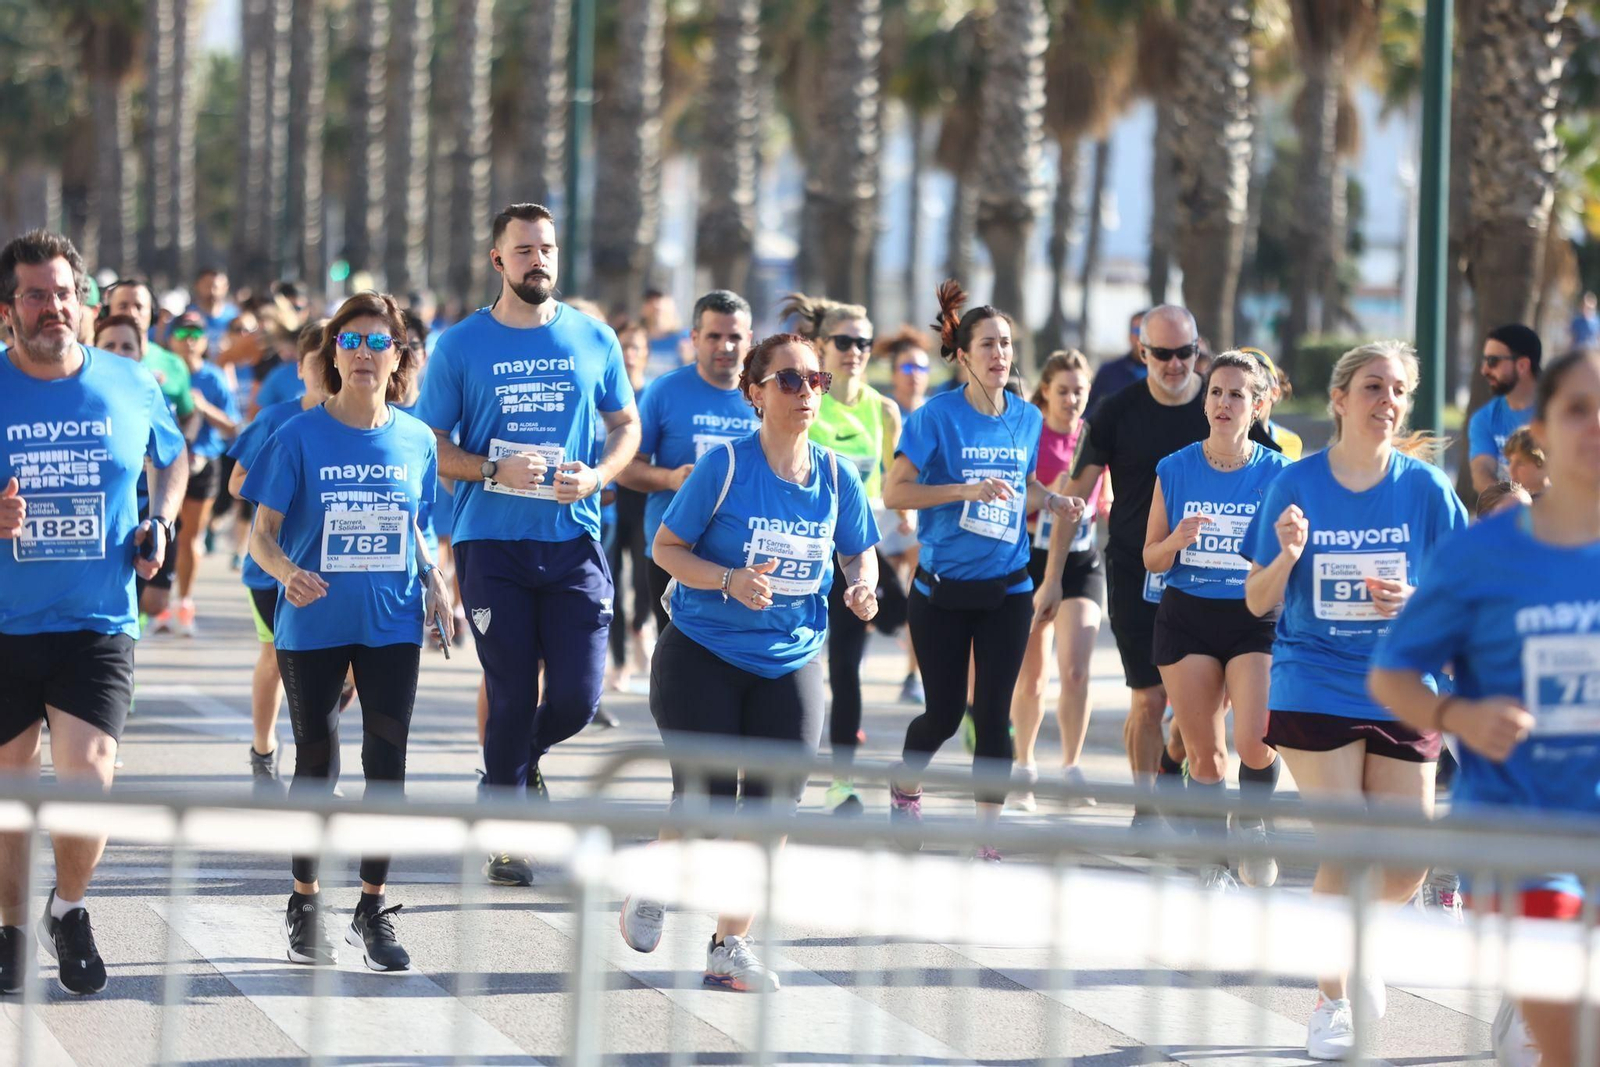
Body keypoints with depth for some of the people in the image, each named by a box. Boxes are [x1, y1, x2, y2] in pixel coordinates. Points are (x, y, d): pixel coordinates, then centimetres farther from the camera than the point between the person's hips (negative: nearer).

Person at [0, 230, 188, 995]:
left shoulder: (130, 386, 1)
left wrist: (160, 524, 3)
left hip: (99, 624, 0)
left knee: (87, 783, -13)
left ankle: (69, 912, 13)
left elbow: (172, 458, 21)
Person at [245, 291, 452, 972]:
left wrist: (435, 582, 1)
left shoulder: (415, 441, 3)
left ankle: (373, 910, 8)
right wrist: (288, 573, -27)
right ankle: (305, 905, 21)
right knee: (316, 763, 6)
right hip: (313, 626, -2)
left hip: (392, 623, 2)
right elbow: (263, 533, -8)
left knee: (386, 763, -2)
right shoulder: (301, 437, -6)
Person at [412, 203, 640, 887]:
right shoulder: (461, 345, 1)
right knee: (511, 695, -1)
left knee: (577, 697, -4)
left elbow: (626, 426, 14)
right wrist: (497, 471, -15)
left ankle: (522, 758, 30)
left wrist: (596, 476, -6)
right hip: (491, 542, -2)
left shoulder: (594, 340, 6)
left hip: (573, 541, 2)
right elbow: (429, 444, 2)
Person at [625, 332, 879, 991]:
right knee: (706, 798, -5)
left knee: (774, 801, -3)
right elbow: (666, 547, -8)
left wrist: (861, 586, -9)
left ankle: (730, 947, 10)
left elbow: (859, 552, 13)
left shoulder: (835, 476, -1)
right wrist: (729, 580, -23)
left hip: (791, 661, 4)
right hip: (702, 655, -4)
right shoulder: (725, 467, -12)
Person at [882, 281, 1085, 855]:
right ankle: (905, 786, 33)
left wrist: (1056, 502, -1)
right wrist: (967, 490, -25)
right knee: (944, 714, 4)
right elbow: (893, 491, -15)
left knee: (993, 712, -2)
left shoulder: (1028, 418, 5)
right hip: (943, 589, -3)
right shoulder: (938, 414, -10)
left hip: (1006, 589, 3)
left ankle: (987, 834, 5)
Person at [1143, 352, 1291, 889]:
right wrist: (1177, 540, -15)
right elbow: (1151, 559, 6)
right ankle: (1213, 860, 18)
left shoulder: (1277, 473, -1)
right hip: (1186, 618, 2)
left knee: (1255, 741, -18)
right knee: (1204, 754, 2)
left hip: (1256, 619, -2)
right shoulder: (1175, 470, 3)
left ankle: (1253, 823, 11)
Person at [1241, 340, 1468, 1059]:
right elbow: (1258, 602, 1)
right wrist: (1286, 556, -20)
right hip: (1315, 692, -2)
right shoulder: (1297, 485, -3)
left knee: (1406, 864, -1)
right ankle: (1330, 1003, 10)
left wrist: (1414, 601, -17)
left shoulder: (1424, 487, -1)